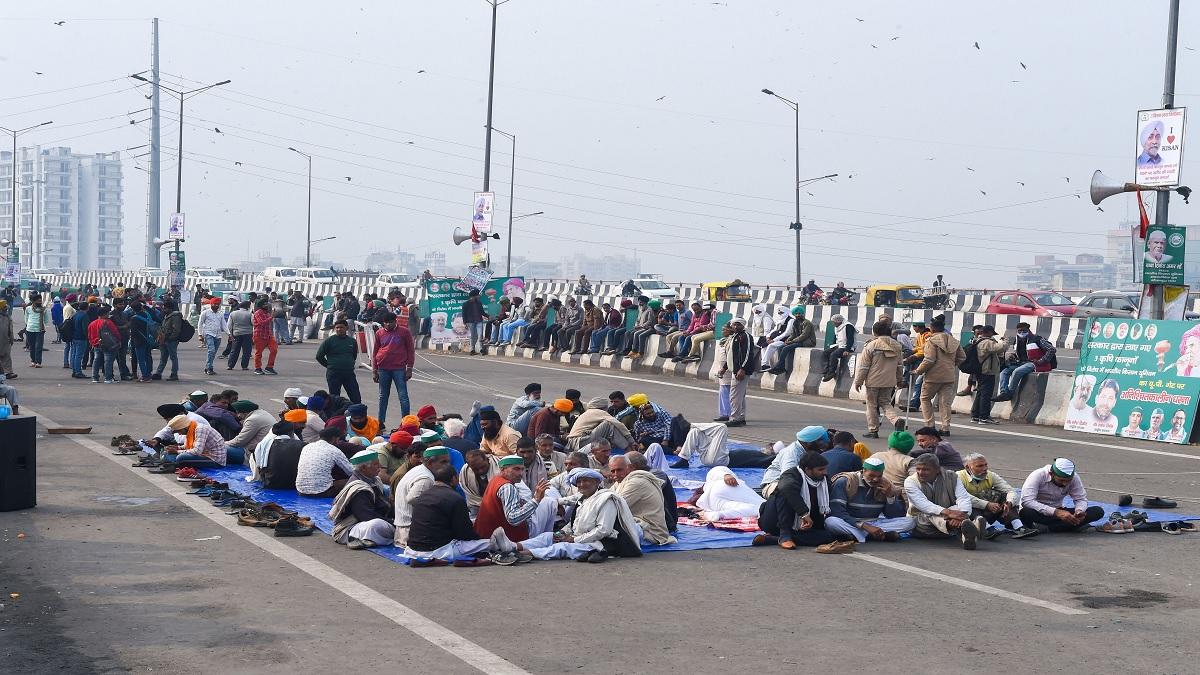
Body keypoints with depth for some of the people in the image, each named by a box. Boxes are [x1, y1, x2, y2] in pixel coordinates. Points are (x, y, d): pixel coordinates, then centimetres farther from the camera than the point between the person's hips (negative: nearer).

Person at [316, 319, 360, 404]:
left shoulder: (352, 341, 7)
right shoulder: (329, 341, -3)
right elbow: (319, 356, 2)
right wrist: (329, 365, 4)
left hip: (349, 374, 3)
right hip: (334, 374, -3)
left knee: (356, 399, 0)